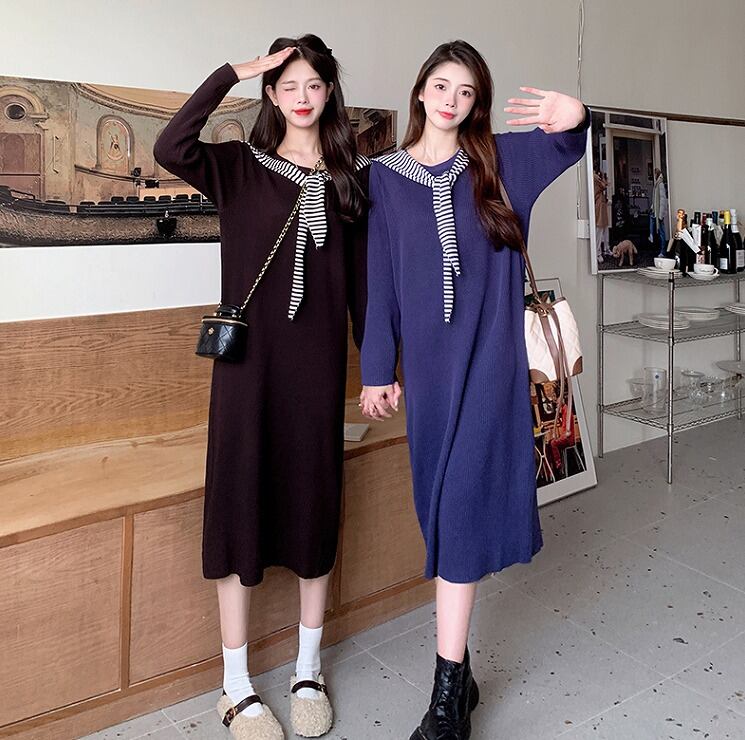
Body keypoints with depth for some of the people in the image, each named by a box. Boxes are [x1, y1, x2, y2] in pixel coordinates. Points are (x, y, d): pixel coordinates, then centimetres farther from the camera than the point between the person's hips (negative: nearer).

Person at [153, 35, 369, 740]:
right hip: (249, 357, -2)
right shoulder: (239, 167, 3)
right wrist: (234, 72, -12)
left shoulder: (351, 177, 10)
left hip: (318, 360, 2)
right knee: (240, 501, 2)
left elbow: (360, 278, 10)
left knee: (314, 499, 9)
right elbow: (170, 149, -18)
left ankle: (308, 671, 27)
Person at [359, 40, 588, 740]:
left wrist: (574, 120, -18)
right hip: (427, 359, 2)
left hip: (488, 352, -1)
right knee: (444, 506, 8)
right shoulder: (385, 176, 7)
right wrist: (377, 369, 3)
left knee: (461, 503, -8)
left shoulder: (497, 160, 6)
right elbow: (379, 280, 6)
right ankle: (458, 674, 24)